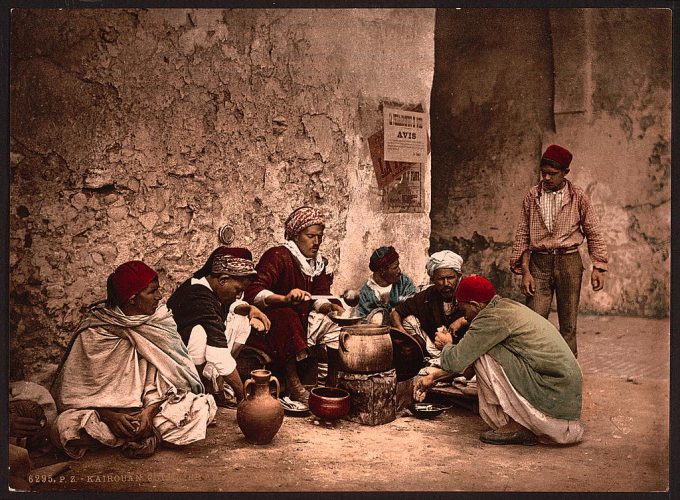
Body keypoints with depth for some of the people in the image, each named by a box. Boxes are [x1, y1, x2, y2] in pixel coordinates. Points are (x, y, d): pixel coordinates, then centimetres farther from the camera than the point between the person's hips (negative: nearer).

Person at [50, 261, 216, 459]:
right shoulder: (93, 331, -11)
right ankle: (154, 435, -20)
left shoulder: (160, 323, -4)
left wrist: (149, 411, -24)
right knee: (65, 426, -31)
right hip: (105, 410, -1)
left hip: (151, 406, 1)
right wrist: (109, 415, -25)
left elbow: (166, 377, -6)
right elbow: (76, 389, -10)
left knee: (203, 405, -21)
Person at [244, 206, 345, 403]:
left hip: (303, 320, 8)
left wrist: (329, 306, -21)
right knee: (286, 317, -37)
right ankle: (294, 384, -32)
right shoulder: (277, 256, -19)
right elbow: (253, 293, -29)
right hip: (271, 319, -7)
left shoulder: (318, 263, 6)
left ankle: (332, 382, 4)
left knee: (335, 327, -10)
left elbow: (319, 298, 3)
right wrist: (285, 298, -44)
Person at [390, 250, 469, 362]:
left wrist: (463, 321, -25)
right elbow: (394, 313, 1)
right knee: (409, 320, -12)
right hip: (435, 349, 3)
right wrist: (403, 335, -17)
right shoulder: (427, 297, -3)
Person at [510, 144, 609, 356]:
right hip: (539, 262, 0)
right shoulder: (532, 196, 3)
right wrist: (525, 272, -3)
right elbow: (522, 235, 4)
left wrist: (598, 267, -2)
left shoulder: (578, 197, 1)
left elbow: (594, 234, 6)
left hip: (568, 262, 0)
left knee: (568, 325, 6)